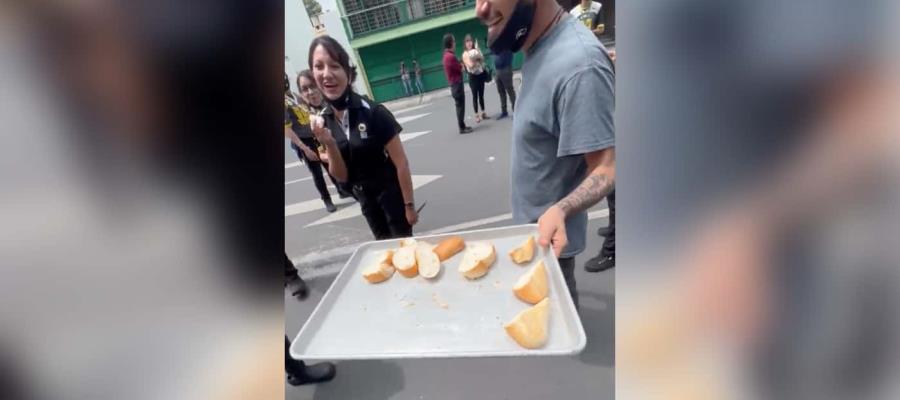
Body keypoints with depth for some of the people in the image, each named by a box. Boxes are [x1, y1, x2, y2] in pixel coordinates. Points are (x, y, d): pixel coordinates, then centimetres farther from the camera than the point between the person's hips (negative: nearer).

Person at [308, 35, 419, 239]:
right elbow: (342, 176, -3)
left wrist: (409, 205, -13)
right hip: (365, 199, 6)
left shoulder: (373, 112, -20)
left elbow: (401, 163, -16)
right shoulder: (324, 120, -5)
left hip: (392, 193, -5)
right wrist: (329, 144, -20)